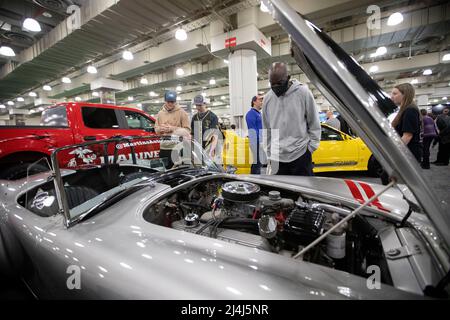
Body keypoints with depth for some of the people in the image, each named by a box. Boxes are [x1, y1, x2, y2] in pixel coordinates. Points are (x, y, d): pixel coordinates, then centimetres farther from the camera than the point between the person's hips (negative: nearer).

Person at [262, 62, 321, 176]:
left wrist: (311, 146, -3)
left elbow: (314, 123, 1)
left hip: (301, 155, -3)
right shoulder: (268, 98, 5)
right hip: (277, 157, 3)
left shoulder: (303, 92, -5)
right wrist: (269, 152, 11)